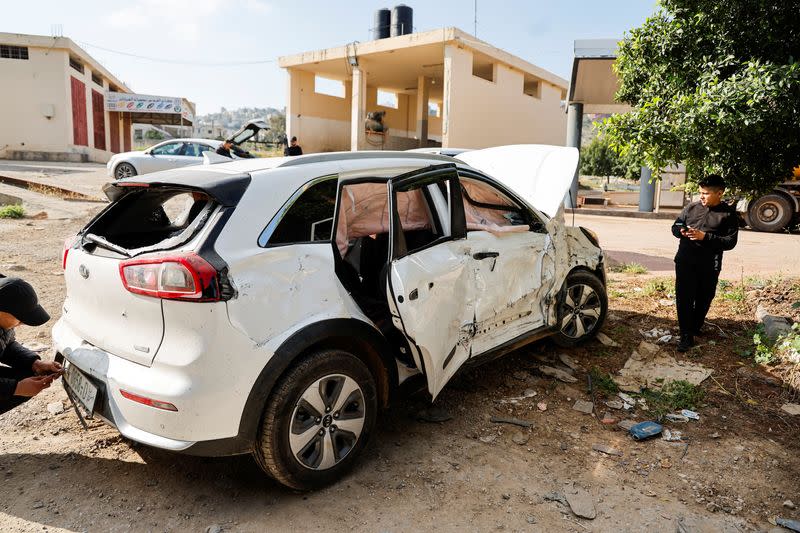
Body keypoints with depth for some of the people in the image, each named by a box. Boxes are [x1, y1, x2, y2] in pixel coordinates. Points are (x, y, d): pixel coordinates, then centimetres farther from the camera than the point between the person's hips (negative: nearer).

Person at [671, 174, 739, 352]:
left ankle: (696, 327, 34)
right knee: (684, 298, -4)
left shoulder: (728, 214, -2)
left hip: (709, 266, -1)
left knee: (704, 299, 12)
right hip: (685, 262, 1)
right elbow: (675, 226, 13)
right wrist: (681, 231, -11)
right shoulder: (691, 207, 6)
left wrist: (705, 237, -18)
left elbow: (730, 241, -7)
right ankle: (686, 335, 0)